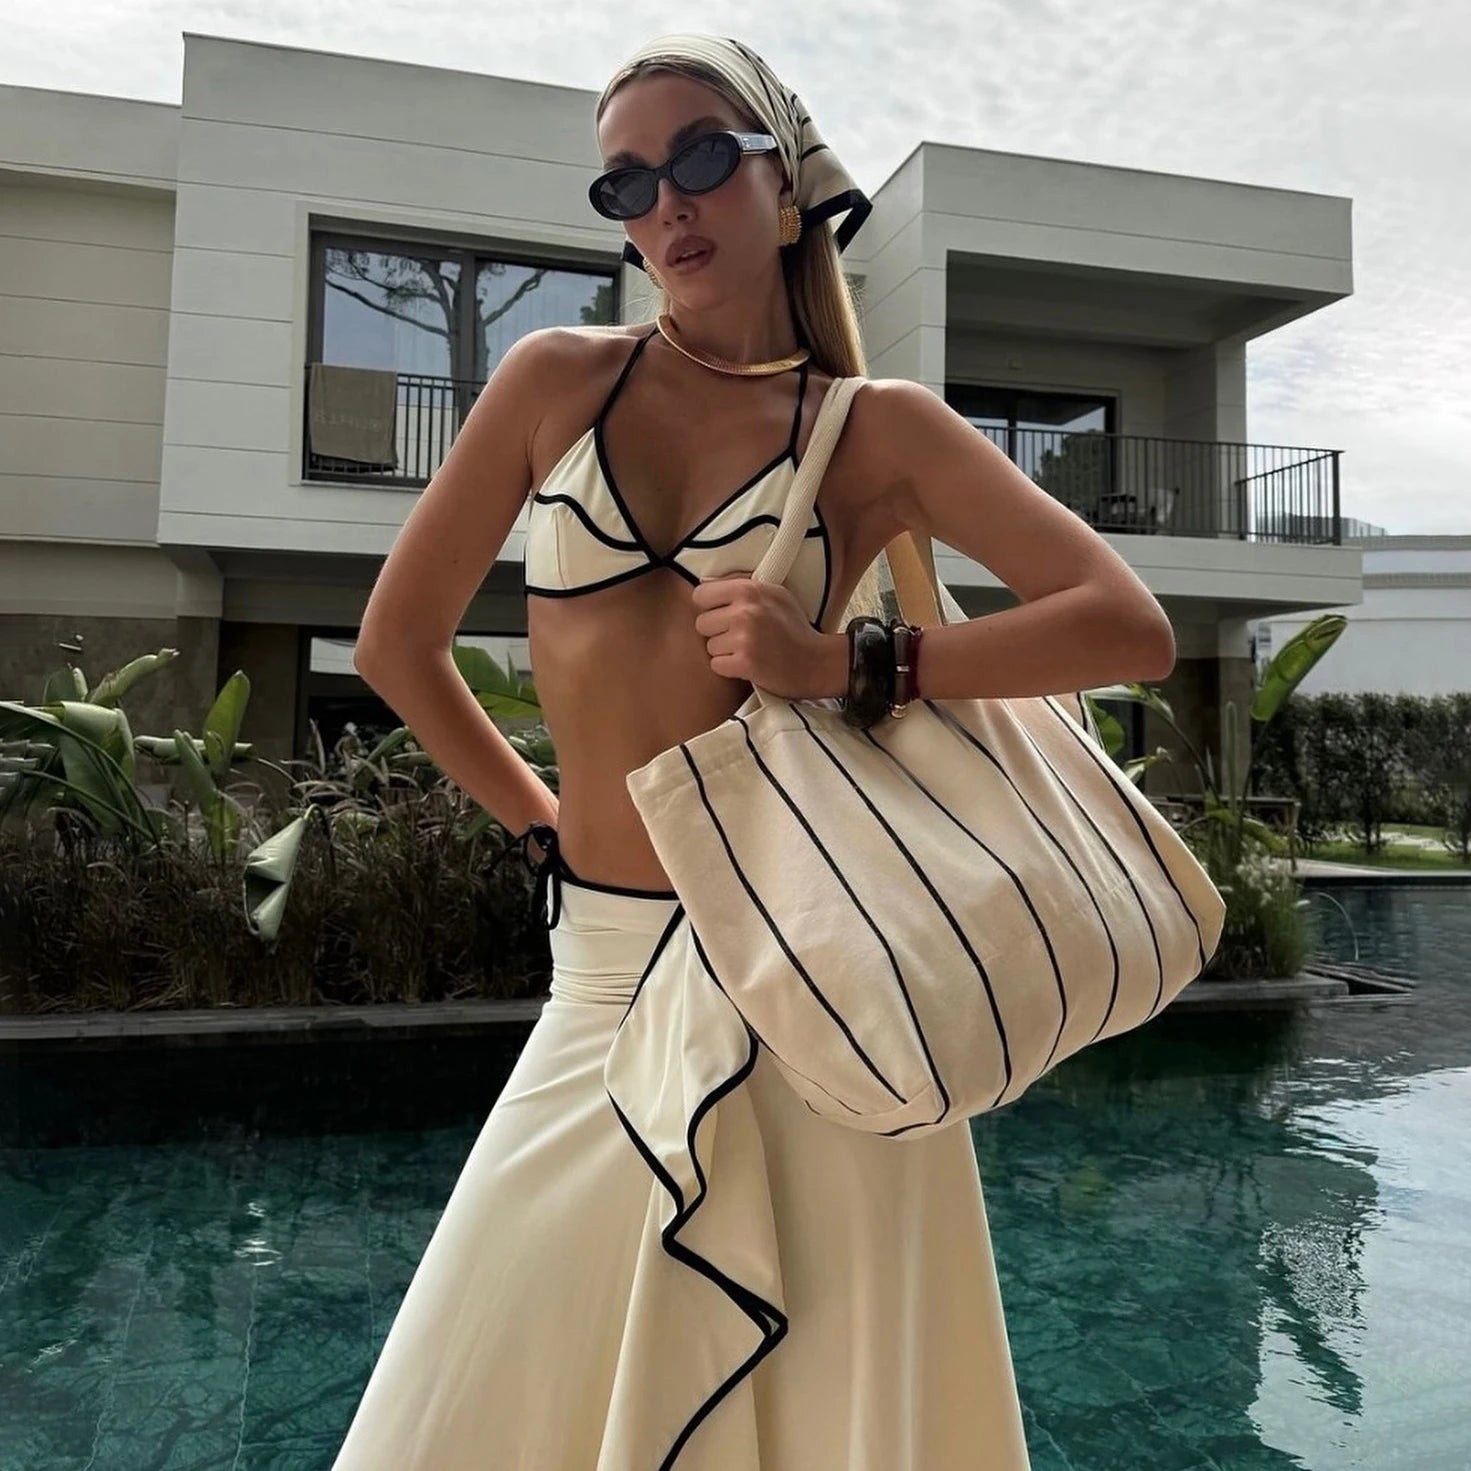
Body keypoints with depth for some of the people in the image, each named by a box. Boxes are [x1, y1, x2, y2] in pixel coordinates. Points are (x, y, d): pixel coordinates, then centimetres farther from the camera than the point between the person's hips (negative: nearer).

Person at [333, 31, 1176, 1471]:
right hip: (605, 965, 3)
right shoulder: (556, 378, 7)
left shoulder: (879, 425, 2)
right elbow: (397, 641, 12)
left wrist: (841, 665, -15)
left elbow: (1131, 627, -6)